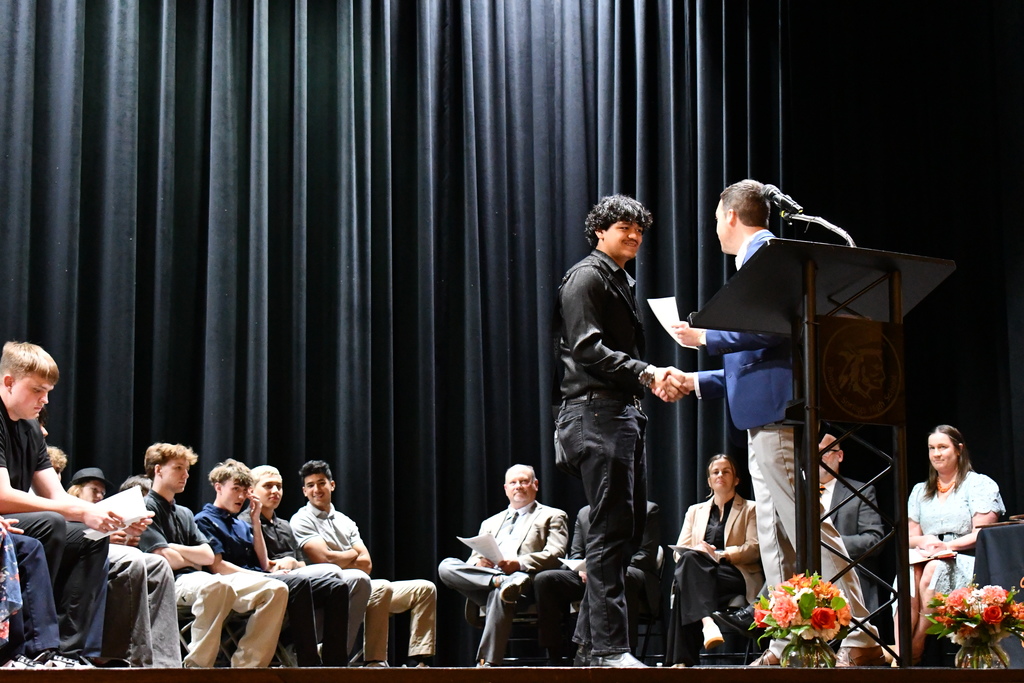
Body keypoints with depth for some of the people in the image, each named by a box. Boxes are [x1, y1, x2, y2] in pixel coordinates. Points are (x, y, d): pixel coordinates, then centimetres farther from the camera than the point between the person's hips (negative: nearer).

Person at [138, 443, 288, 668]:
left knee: (276, 589, -11)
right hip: (172, 583, -8)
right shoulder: (146, 508, 2)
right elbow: (170, 560, -8)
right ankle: (197, 667, -35)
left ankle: (246, 665, -17)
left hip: (198, 578, 8)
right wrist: (194, 560, 10)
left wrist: (175, 548, -1)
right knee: (217, 585, -44)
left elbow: (208, 556, 15)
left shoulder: (185, 514, 28)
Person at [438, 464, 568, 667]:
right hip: (484, 578, 5)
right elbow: (472, 560, 23)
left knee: (499, 593, -41)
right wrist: (479, 564, -5)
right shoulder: (490, 523, 32)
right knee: (446, 566, -22)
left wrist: (519, 563, -18)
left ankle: (487, 663, -42)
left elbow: (555, 555, 0)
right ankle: (498, 580, -37)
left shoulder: (552, 516, 18)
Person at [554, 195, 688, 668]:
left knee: (629, 528, 10)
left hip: (624, 413, 10)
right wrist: (646, 375, -22)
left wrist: (657, 379, 10)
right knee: (611, 529, -12)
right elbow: (587, 349, -16)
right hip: (596, 414, -10)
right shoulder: (586, 277, -5)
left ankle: (589, 639, 16)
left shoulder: (621, 281, 24)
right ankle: (609, 649, -11)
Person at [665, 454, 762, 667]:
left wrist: (720, 554, -17)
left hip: (737, 576, -3)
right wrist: (696, 552, -12)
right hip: (700, 573, 3)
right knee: (690, 557, -38)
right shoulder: (695, 511, 28)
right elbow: (679, 550, 15)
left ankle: (683, 659, -46)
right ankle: (706, 621, -52)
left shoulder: (750, 510, 18)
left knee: (685, 588, -36)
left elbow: (754, 549, 2)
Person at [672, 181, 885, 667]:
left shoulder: (764, 252, -5)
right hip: (765, 420, 11)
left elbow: (769, 328, -19)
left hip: (777, 415, -11)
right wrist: (698, 382, 28)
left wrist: (706, 336, -9)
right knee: (775, 537, 9)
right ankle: (786, 647, 10)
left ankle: (860, 640, -14)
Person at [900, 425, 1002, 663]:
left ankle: (916, 648, -34)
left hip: (966, 562, -4)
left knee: (933, 571, -37)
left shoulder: (979, 484, 9)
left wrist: (947, 546, -17)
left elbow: (982, 534, -3)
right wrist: (924, 541, -6)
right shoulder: (920, 491, 25)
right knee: (909, 573, -33)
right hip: (928, 560, 4)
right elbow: (910, 537, 18)